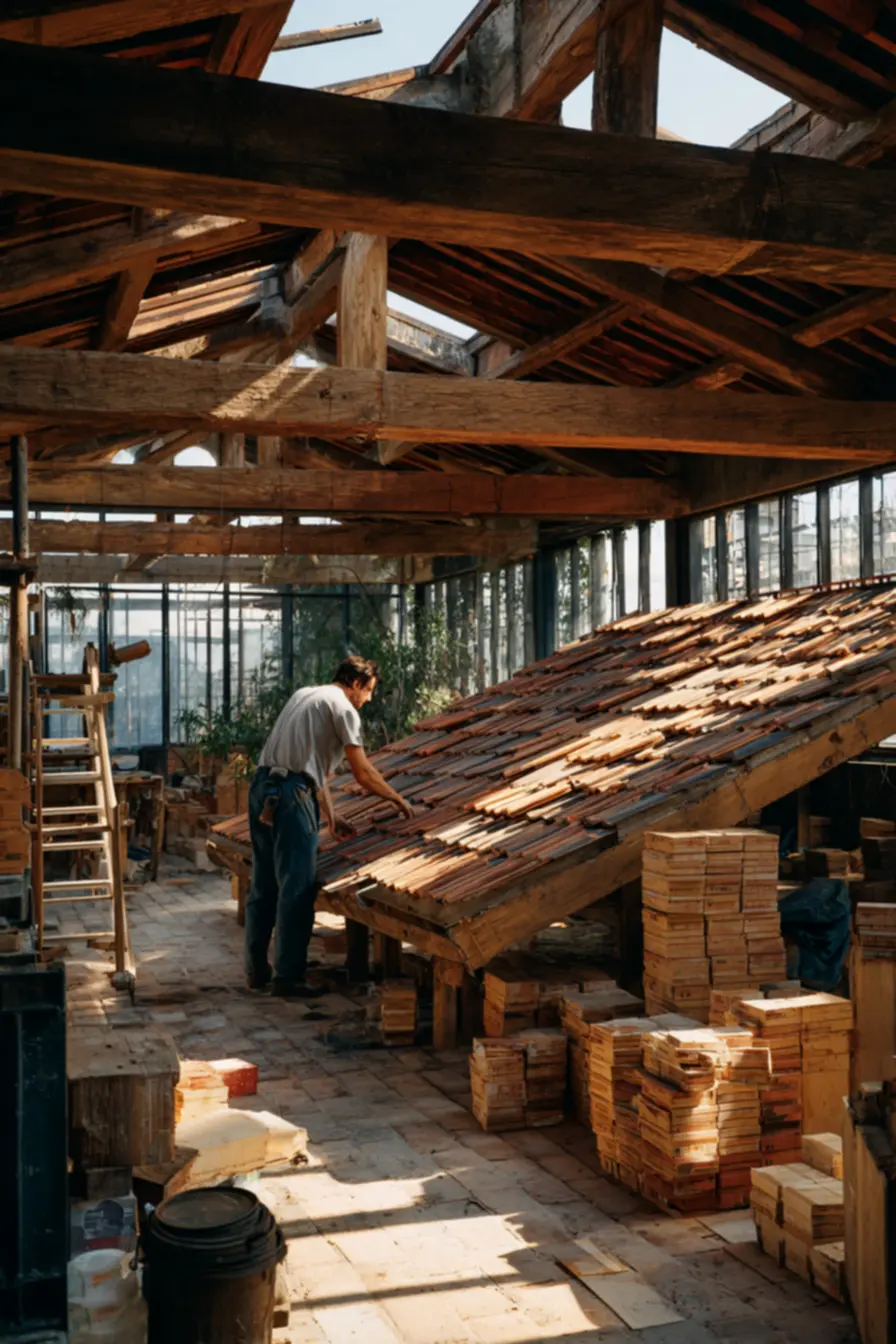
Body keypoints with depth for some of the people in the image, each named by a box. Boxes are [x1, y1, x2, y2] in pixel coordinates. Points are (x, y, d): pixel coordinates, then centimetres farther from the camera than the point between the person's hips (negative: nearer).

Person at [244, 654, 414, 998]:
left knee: (263, 886, 15)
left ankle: (256, 970, 23)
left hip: (261, 787, 9)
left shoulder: (304, 694, 23)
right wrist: (399, 800, 10)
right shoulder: (343, 708, -3)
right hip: (291, 794, -9)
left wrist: (331, 817, 23)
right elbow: (363, 774, -5)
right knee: (297, 889, -3)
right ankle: (288, 977, 1)